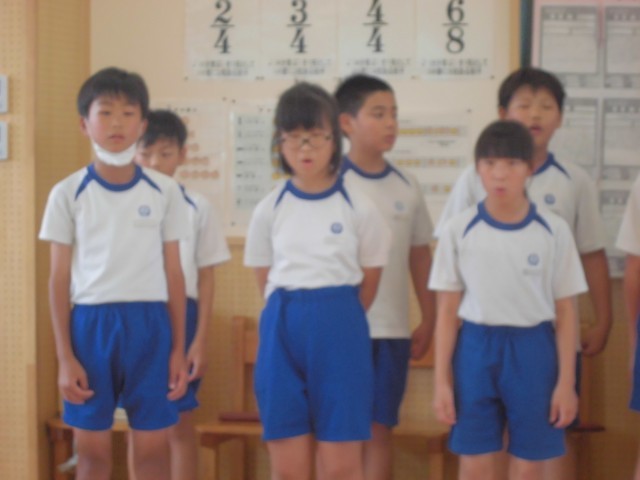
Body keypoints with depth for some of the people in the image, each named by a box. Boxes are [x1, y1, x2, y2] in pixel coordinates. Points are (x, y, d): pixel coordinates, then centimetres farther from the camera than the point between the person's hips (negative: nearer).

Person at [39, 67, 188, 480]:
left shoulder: (165, 192, 4)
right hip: (91, 323, 0)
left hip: (149, 324, 1)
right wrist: (65, 357, -3)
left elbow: (173, 274, 7)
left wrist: (179, 349, 3)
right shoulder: (68, 193, 1)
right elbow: (59, 280, 2)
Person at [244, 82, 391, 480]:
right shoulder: (269, 209, 4)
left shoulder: (359, 208, -1)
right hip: (283, 331, 2)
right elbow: (266, 281, 11)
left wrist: (331, 318, 10)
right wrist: (292, 316, 4)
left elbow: (370, 283, 6)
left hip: (340, 333, -2)